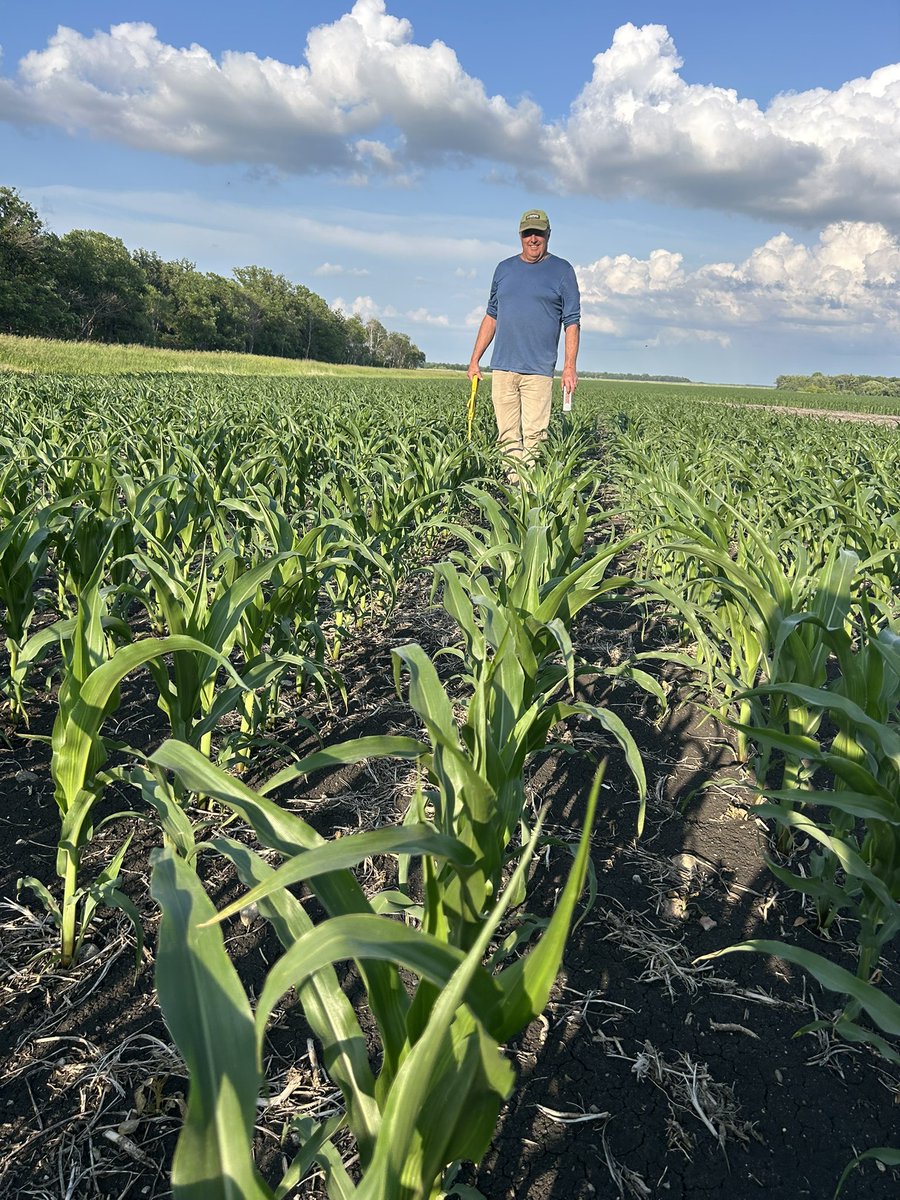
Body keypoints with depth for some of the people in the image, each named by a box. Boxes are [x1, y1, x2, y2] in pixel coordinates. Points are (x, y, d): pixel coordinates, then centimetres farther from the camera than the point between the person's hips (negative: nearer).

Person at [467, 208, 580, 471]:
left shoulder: (562, 270, 6)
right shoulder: (504, 268, 17)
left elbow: (572, 322, 2)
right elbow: (491, 317, 21)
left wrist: (570, 367, -8)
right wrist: (474, 360, 15)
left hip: (538, 370, -3)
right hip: (502, 367, 4)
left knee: (534, 436, -9)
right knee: (508, 436, 1)